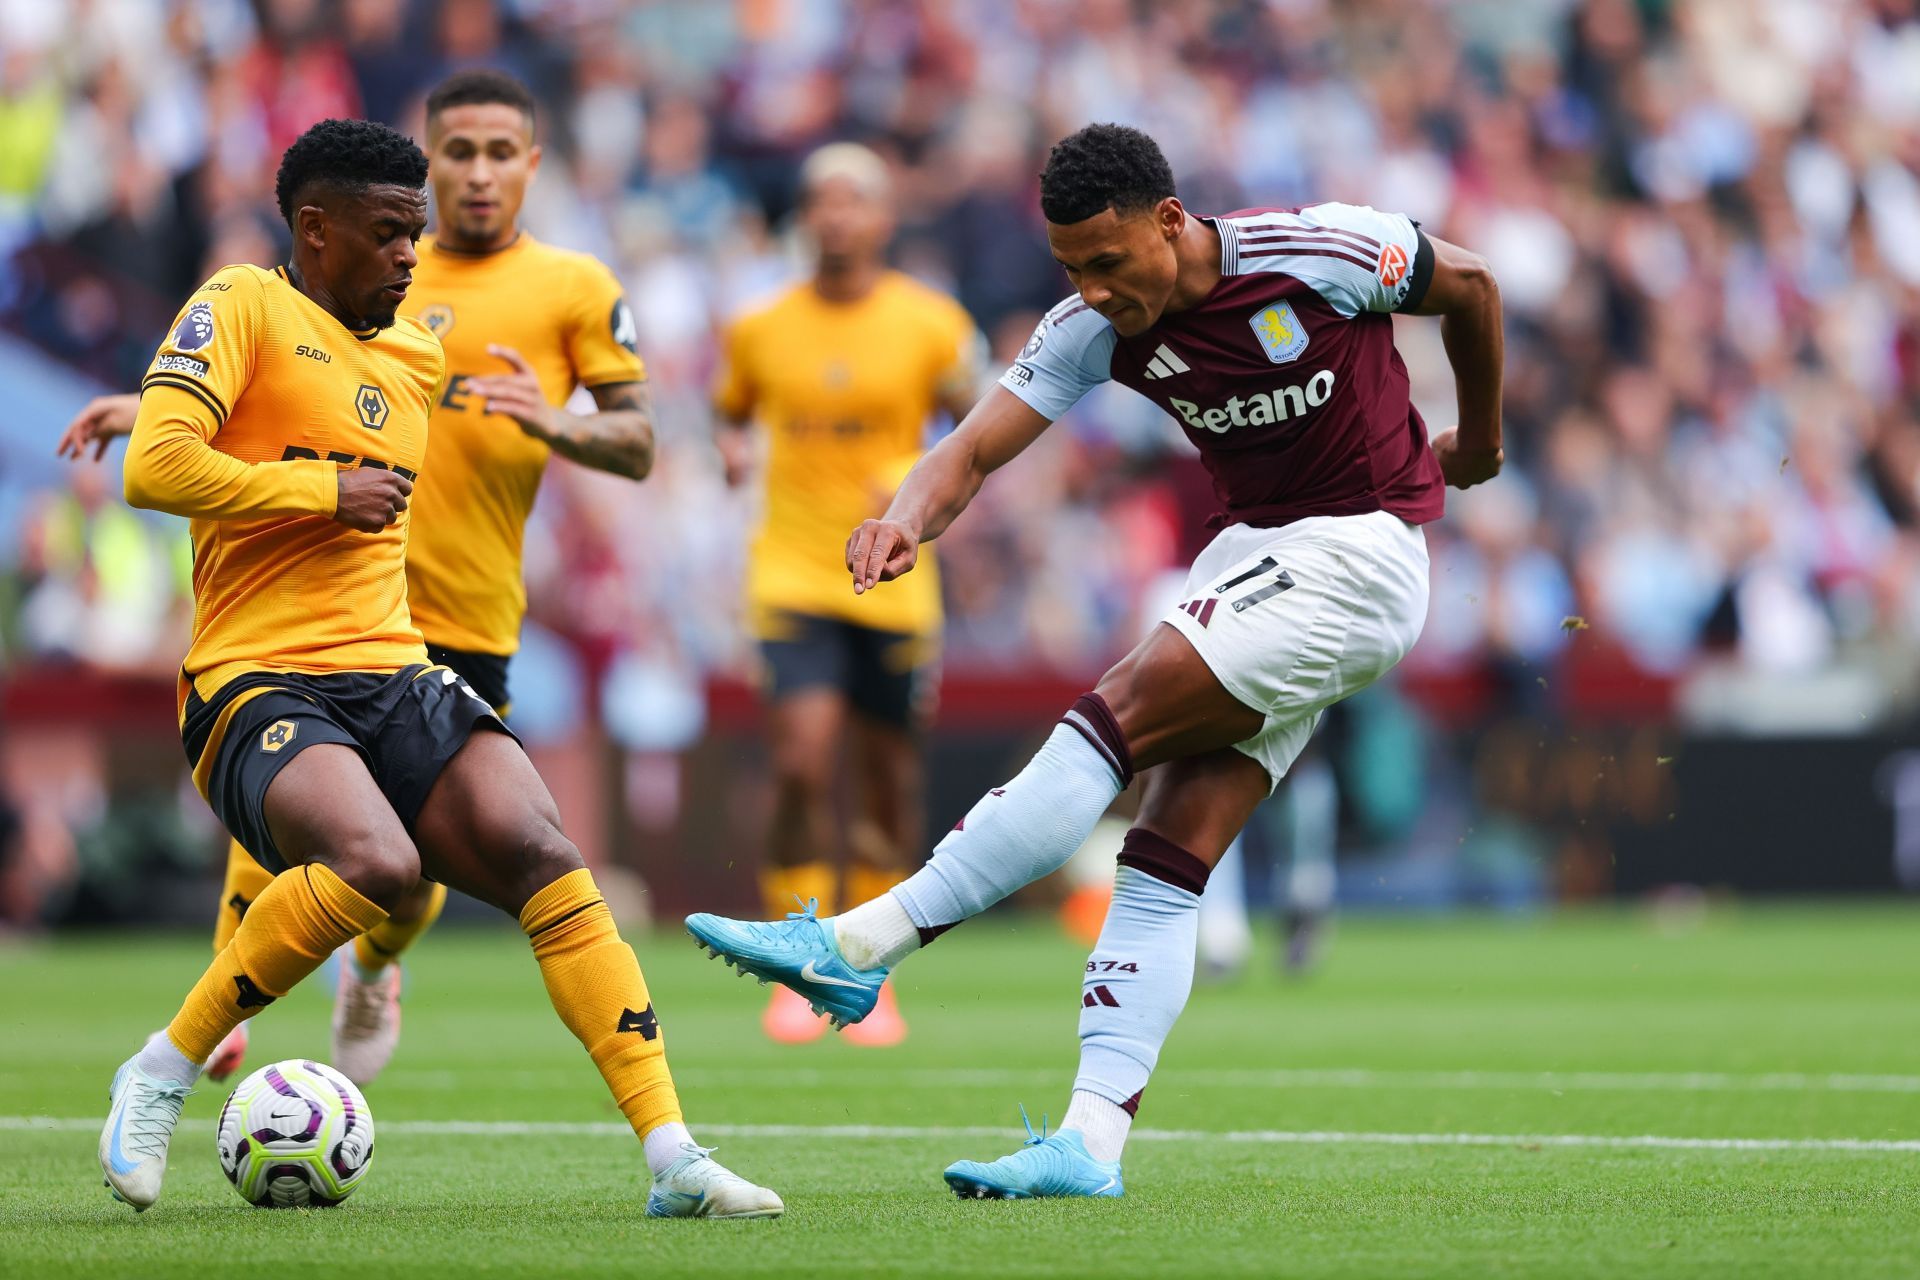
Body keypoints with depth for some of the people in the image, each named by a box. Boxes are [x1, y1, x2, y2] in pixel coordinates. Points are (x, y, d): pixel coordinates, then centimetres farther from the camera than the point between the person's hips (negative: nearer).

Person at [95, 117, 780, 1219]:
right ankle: (161, 1076, -14)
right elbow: (156, 468, -17)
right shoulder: (244, 309, -3)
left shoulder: (419, 352, 20)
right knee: (378, 861, -34)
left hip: (394, 674, 7)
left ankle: (672, 1155, -19)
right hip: (257, 682, -7)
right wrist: (328, 488, -12)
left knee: (540, 853, -17)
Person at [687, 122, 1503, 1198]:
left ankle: (860, 946, -20)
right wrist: (910, 519, -33)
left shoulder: (1317, 251, -18)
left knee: (1113, 720, -20)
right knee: (1168, 863, -6)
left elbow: (1471, 283, 0)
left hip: (1360, 554, -7)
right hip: (1253, 553, 7)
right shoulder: (1095, 327, -4)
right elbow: (979, 446, -10)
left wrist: (1479, 439, 15)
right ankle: (1094, 1142, -10)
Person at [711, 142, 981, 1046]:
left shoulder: (931, 326, 0)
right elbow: (730, 412, 18)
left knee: (890, 777, 6)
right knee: (803, 760, -17)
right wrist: (731, 449, -5)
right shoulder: (759, 329, 4)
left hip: (894, 583, 1)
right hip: (792, 574, -1)